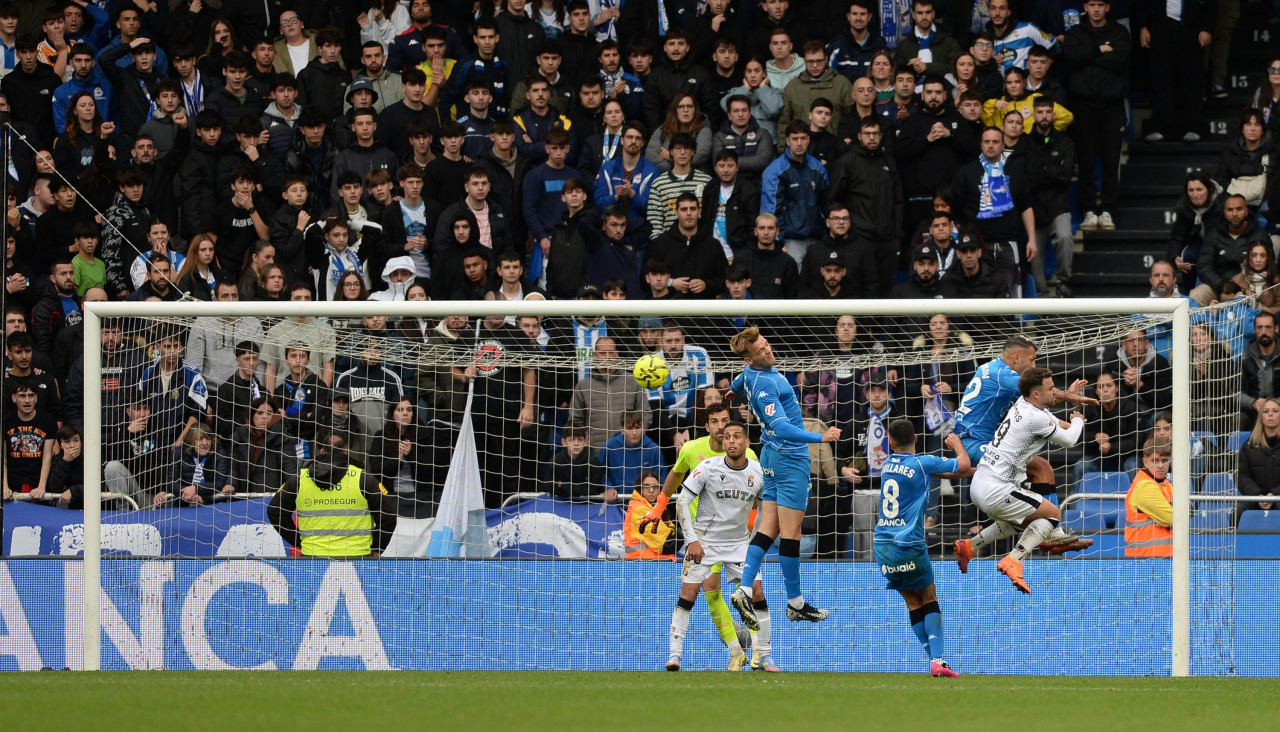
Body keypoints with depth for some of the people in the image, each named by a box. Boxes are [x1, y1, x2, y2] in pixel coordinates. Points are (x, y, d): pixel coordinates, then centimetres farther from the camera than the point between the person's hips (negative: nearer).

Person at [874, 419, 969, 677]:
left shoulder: (888, 464, 11)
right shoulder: (923, 463, -7)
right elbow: (963, 464, 3)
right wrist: (957, 443, 24)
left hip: (882, 545, 5)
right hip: (908, 545, -5)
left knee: (913, 603, 11)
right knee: (930, 599, 6)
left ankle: (934, 659, 3)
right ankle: (937, 660, -9)